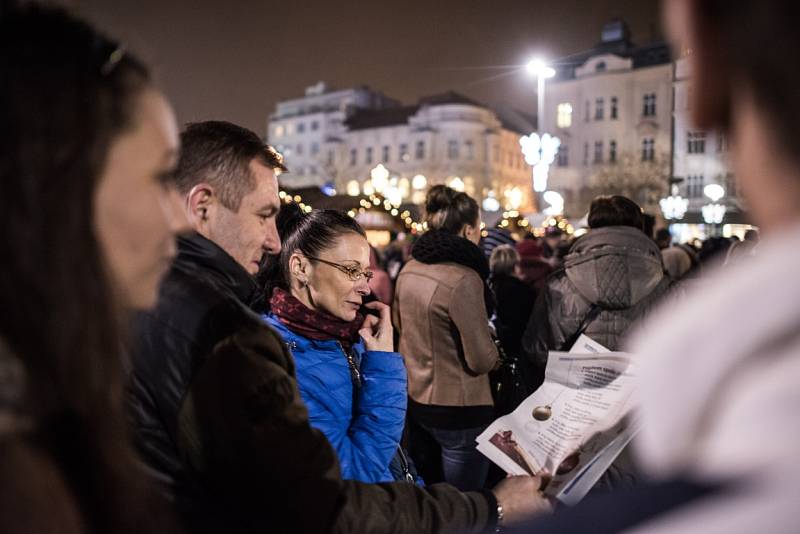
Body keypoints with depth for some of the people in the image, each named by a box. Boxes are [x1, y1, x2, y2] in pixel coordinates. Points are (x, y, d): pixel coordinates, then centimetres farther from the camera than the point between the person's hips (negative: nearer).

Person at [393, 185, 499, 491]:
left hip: (415, 400, 8)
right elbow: (482, 360, -20)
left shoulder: (408, 271, 0)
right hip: (459, 409, -8)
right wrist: (492, 349, 1)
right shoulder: (464, 279, -23)